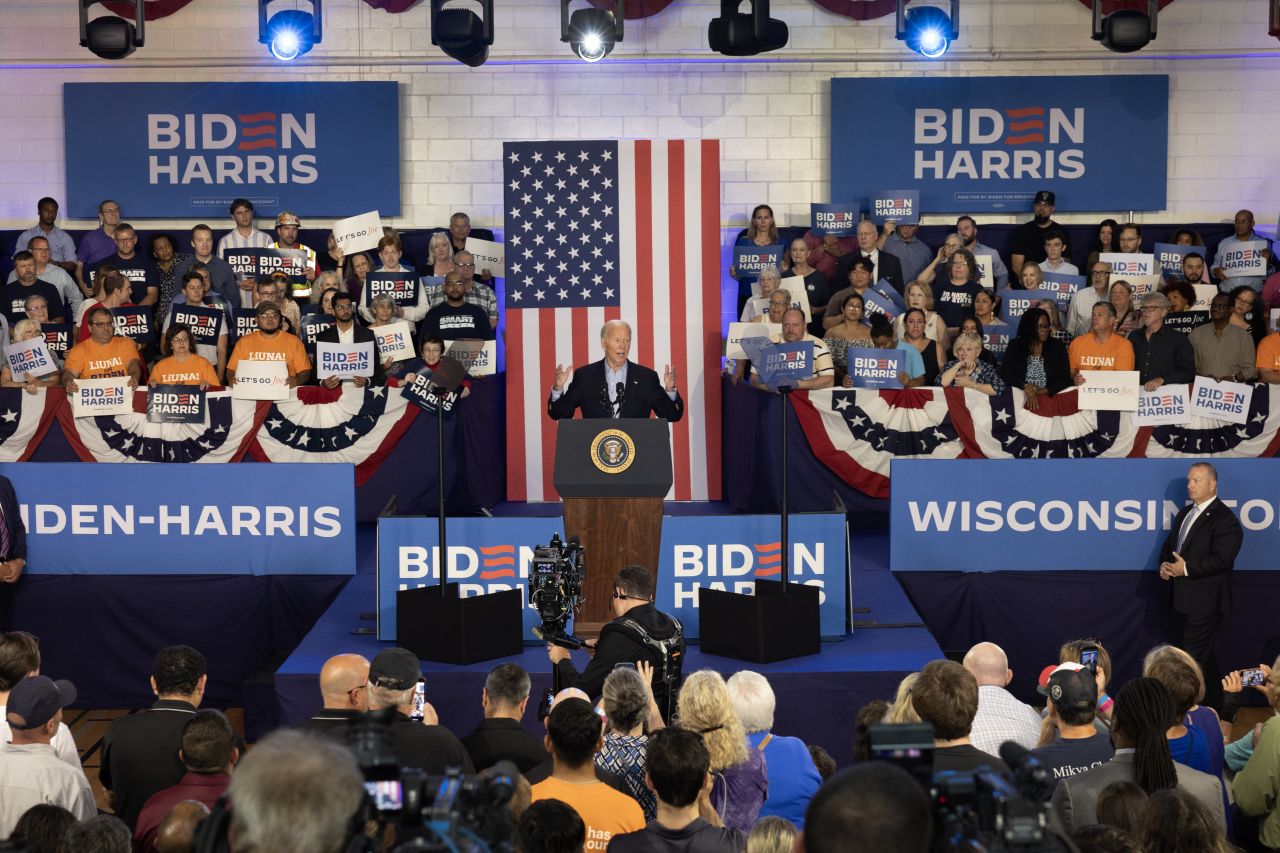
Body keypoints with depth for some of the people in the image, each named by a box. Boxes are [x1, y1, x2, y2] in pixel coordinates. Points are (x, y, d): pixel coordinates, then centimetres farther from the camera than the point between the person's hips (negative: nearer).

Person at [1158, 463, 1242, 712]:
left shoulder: (1224, 519, -12)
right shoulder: (1185, 513, 15)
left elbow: (1222, 559, -21)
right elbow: (1169, 546, 20)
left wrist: (1186, 568, -20)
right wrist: (1165, 565, -1)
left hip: (1206, 602, -9)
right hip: (1187, 598, 9)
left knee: (1194, 658, -9)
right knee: (1205, 656, 18)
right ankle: (1215, 707, 28)